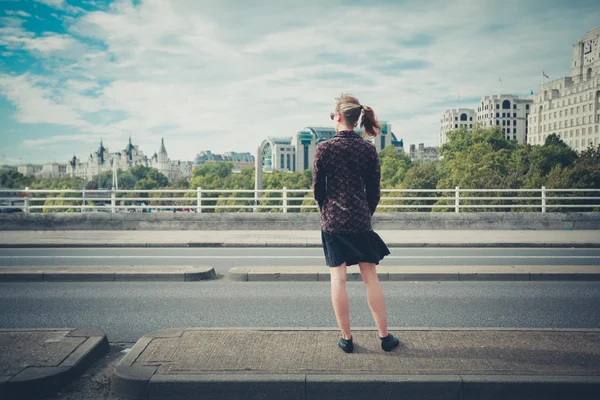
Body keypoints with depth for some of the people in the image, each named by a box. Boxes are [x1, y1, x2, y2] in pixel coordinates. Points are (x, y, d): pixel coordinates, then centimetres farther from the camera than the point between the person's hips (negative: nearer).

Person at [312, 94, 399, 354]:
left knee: (338, 278, 5)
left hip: (332, 221, -1)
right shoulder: (368, 149, -1)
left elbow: (317, 189, -1)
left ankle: (346, 338, 13)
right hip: (360, 221, 2)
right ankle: (384, 336, 18)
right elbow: (374, 190, 3)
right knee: (370, 276, 10)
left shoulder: (324, 148, -6)